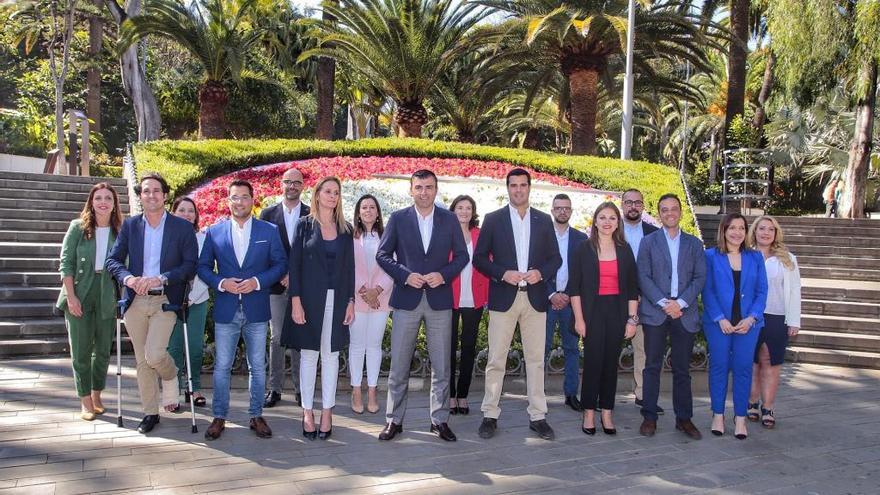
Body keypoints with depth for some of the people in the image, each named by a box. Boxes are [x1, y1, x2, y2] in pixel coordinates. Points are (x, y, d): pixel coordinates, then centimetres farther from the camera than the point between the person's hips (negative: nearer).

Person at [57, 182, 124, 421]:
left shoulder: (119, 231, 2)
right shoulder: (78, 227, -2)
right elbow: (66, 262, -4)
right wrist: (71, 296, -11)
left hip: (107, 298, 2)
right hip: (79, 296, -2)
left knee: (103, 350, 9)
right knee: (81, 351, 3)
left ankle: (96, 395, 26)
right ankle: (85, 400, 14)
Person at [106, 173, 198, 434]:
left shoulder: (182, 227, 0)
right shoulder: (129, 225, 7)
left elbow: (191, 265, -5)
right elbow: (113, 260, 4)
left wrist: (160, 279, -18)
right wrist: (128, 278, -16)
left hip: (165, 301, -3)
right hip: (135, 301, 3)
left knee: (154, 355, -17)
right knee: (142, 361, 9)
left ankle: (170, 377, 18)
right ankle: (150, 413, 22)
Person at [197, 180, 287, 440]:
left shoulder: (269, 230, 3)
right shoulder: (214, 231, 5)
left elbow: (280, 264, 1)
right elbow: (203, 266, 6)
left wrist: (257, 281, -14)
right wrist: (221, 282, -12)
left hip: (257, 310, 0)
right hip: (225, 311, 0)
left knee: (257, 367, 8)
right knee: (221, 367, 6)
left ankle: (256, 416, 20)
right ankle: (219, 417, 18)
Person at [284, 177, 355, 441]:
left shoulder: (345, 229, 9)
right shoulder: (305, 225, 2)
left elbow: (349, 267, 9)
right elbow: (294, 264, -2)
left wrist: (350, 300, 2)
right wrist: (296, 300, -10)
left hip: (337, 300, 2)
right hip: (310, 298, -2)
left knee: (331, 355, 5)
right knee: (309, 354, 3)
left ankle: (327, 411, 13)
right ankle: (307, 411, 12)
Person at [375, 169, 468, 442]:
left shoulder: (449, 219, 5)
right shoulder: (398, 218, 2)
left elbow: (462, 255, 7)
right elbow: (383, 255, 2)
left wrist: (444, 274, -10)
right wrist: (406, 275, -12)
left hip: (439, 299, 1)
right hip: (406, 298, -1)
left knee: (441, 366, 7)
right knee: (399, 365, 4)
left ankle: (439, 420, 19)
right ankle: (394, 419, 16)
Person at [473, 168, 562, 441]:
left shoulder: (544, 220, 9)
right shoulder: (493, 219, 3)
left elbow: (555, 258, 10)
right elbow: (479, 258, 1)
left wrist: (541, 273, -10)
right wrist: (503, 274, -14)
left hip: (535, 298, 2)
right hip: (503, 298, -2)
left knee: (536, 359, 6)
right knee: (496, 359, 2)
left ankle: (537, 416, 15)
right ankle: (490, 415, 12)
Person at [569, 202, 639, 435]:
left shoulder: (624, 250, 7)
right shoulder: (583, 249, 0)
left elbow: (633, 287, 8)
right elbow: (574, 287, -2)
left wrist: (632, 319, 2)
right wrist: (579, 319, -8)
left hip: (617, 312, 2)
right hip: (593, 311, -2)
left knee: (611, 362, 6)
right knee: (593, 362, -3)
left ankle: (607, 413, 16)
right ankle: (589, 413, 9)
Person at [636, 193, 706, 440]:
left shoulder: (694, 243, 12)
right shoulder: (648, 242, 7)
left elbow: (700, 277, 4)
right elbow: (643, 277, -2)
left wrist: (680, 302, -10)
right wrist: (663, 303, -13)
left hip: (685, 313, 2)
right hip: (655, 312, -1)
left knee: (682, 369, 6)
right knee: (652, 366, 2)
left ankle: (684, 418, 15)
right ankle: (649, 417, 9)